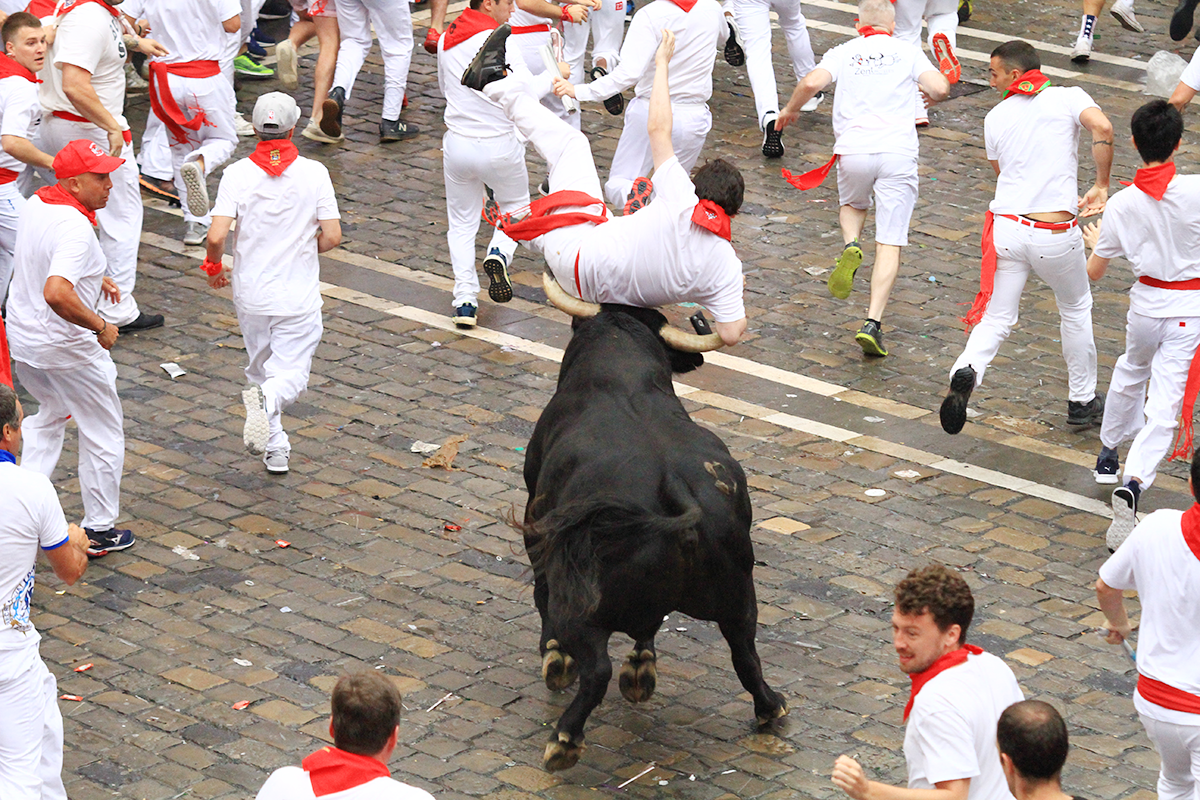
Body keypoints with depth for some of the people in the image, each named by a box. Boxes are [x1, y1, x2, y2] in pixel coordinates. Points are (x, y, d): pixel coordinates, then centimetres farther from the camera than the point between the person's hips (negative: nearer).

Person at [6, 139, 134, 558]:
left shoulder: (35, 204, -1)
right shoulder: (75, 228, -30)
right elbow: (56, 294, -42)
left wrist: (92, 278, 20)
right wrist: (101, 326, -30)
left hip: (21, 335, 9)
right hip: (66, 346, -8)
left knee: (50, 413, 30)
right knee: (103, 433, 10)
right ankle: (99, 531, 18)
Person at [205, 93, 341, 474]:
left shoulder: (238, 173, -8)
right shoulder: (314, 173, -8)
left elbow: (217, 235, -16)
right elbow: (332, 236, -9)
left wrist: (214, 267, 5)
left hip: (250, 293, 1)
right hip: (299, 296, -1)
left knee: (260, 367, 20)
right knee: (291, 376, 1)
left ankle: (274, 447, 23)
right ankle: (268, 399, -32)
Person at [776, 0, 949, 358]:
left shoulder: (843, 52, 11)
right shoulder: (908, 52, 11)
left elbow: (812, 83, -6)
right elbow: (940, 88, -2)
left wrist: (790, 109, 13)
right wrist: (931, 97, 22)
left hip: (853, 150, 1)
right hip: (898, 151, -1)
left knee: (852, 205, 33)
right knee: (890, 244, 1)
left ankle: (850, 248, 1)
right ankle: (872, 323, -11)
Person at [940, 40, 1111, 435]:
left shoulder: (995, 117, 12)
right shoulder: (1068, 97, 2)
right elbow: (1102, 127, -18)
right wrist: (1101, 187, -8)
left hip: (1007, 226, 2)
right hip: (1056, 234, -1)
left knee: (997, 318, 7)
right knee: (1076, 310, 21)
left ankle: (966, 371, -24)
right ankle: (1082, 402, 28)